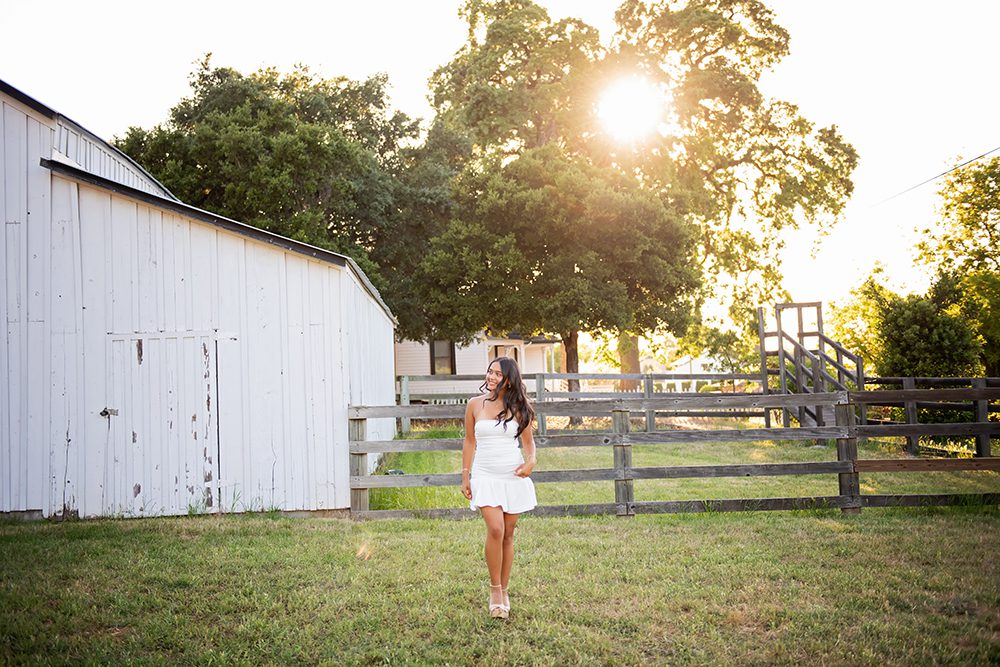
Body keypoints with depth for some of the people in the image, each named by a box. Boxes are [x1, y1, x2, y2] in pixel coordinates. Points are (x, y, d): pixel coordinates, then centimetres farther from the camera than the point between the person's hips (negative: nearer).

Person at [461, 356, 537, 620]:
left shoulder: (517, 407, 2)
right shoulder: (475, 404, 2)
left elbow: (528, 441, 10)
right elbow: (470, 441, 8)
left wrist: (530, 462, -10)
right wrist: (465, 476, 7)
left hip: (514, 476, 1)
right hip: (486, 476, -1)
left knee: (508, 534, 7)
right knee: (495, 529, -17)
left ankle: (504, 590, 20)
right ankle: (494, 589, 0)